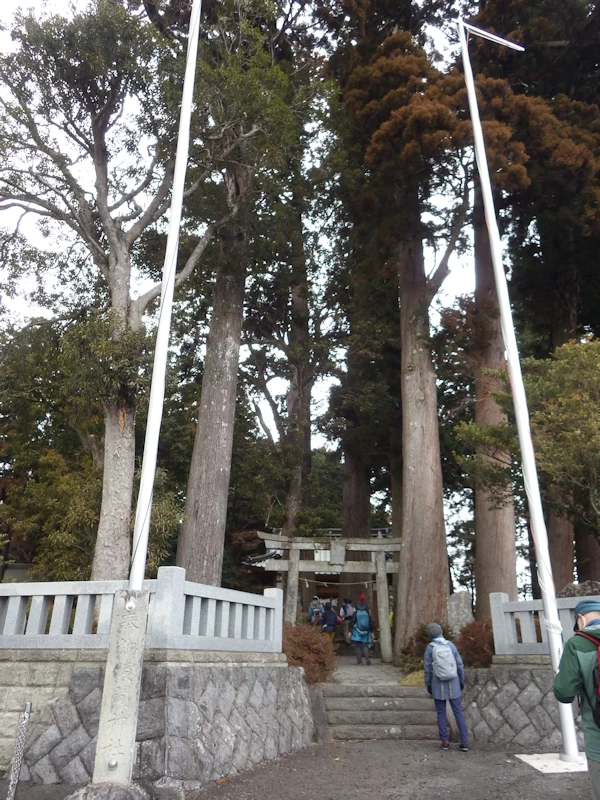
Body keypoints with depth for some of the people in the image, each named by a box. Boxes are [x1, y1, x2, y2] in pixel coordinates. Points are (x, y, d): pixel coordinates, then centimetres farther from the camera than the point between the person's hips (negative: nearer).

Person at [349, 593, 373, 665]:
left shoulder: (355, 613, -5)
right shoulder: (368, 613, 1)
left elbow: (352, 623, -5)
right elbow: (371, 623, 5)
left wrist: (350, 631, 1)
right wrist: (371, 632, 13)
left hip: (357, 633, -2)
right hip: (366, 632, 2)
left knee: (358, 647, 5)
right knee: (365, 646, 9)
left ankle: (359, 662, 1)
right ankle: (367, 658, -13)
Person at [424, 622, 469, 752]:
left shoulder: (430, 648, -11)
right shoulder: (451, 645, -6)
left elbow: (428, 669, -8)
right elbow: (460, 665, -2)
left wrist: (428, 685, 4)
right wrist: (462, 681, 10)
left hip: (438, 685, -1)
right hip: (453, 684, 1)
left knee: (441, 713, 10)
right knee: (458, 712, 8)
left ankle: (445, 741, 10)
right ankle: (464, 742, 5)